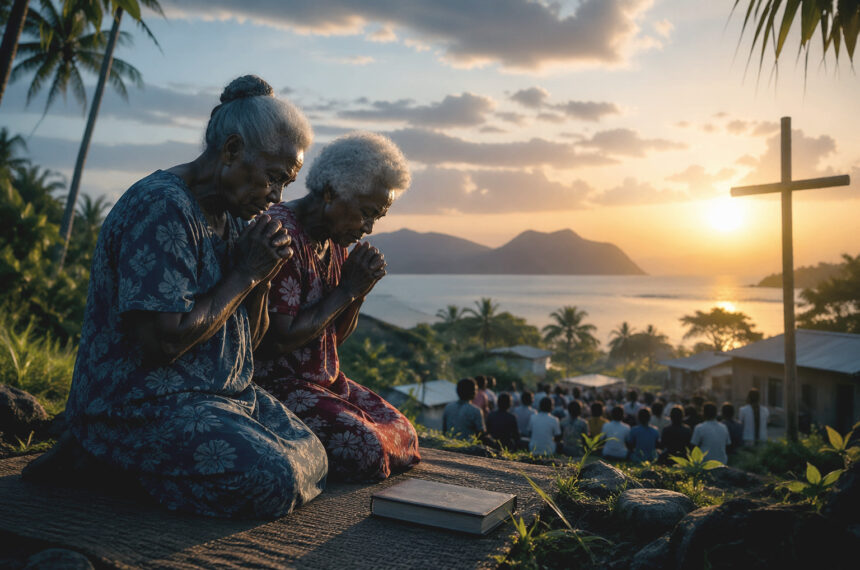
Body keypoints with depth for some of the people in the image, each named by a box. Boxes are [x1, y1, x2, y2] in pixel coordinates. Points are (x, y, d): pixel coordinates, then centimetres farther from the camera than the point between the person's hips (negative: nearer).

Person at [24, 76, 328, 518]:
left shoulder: (232, 216, 11)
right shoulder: (161, 207, -18)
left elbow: (248, 338, 14)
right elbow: (164, 342, -26)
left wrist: (261, 278, -5)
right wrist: (245, 274, -16)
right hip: (137, 406, -10)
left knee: (312, 456, 4)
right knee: (275, 484, -23)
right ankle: (105, 458, -3)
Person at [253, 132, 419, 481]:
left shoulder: (335, 241, 10)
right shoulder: (282, 233, -19)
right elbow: (281, 340, -23)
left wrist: (360, 290, -4)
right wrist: (346, 290, -15)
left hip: (326, 379, 9)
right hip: (275, 382, -9)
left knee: (403, 434, 3)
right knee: (364, 449, -24)